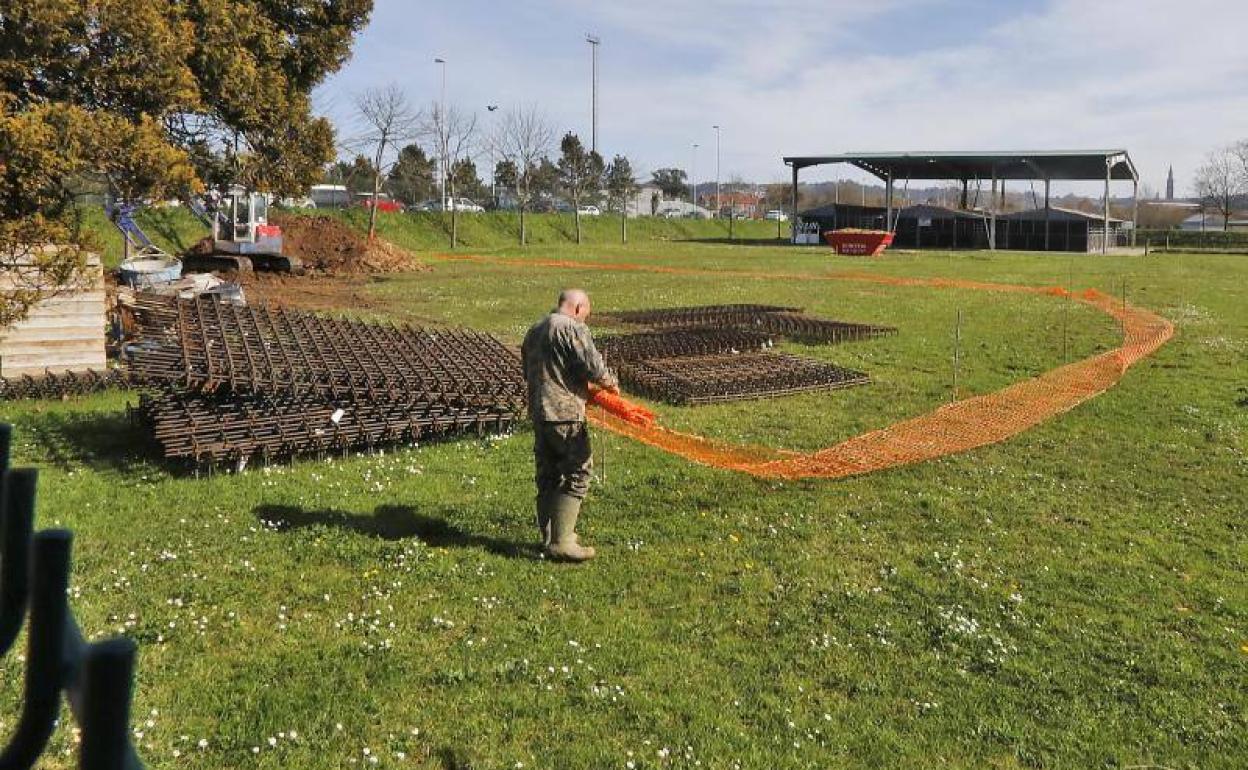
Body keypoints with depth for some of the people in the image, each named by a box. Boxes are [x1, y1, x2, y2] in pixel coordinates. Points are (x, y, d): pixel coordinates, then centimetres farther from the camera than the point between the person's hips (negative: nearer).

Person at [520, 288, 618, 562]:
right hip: (565, 415, -9)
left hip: (538, 412, 9)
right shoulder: (573, 328, -11)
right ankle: (561, 542, -6)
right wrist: (611, 384, 4)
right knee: (577, 473, -3)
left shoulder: (534, 331, 17)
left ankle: (549, 538, 23)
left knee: (547, 476, 15)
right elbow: (594, 367, -17)